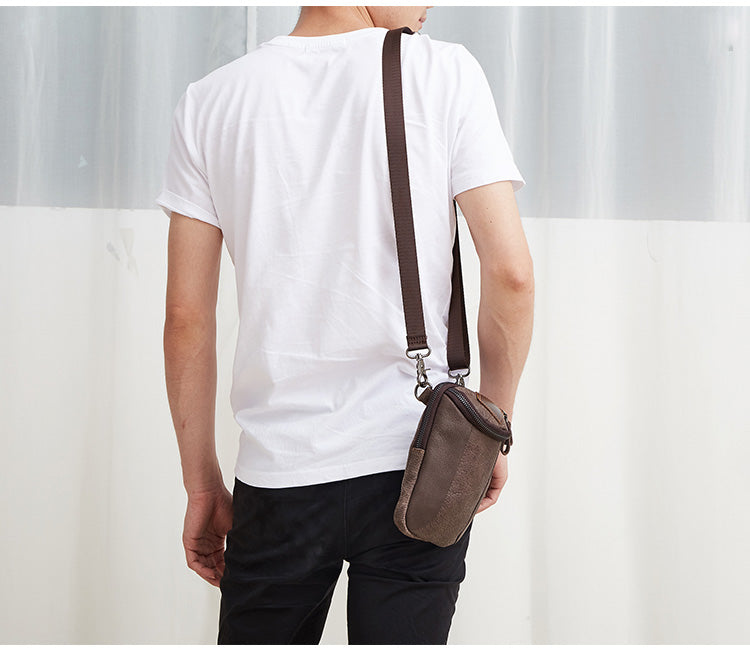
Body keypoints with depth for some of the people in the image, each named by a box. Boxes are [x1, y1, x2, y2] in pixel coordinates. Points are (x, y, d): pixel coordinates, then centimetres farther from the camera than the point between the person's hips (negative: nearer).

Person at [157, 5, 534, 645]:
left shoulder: (210, 101, 4)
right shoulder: (445, 72, -2)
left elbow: (187, 318, 3)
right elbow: (511, 273, -8)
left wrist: (202, 481, 11)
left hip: (278, 473, 2)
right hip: (419, 467, -1)